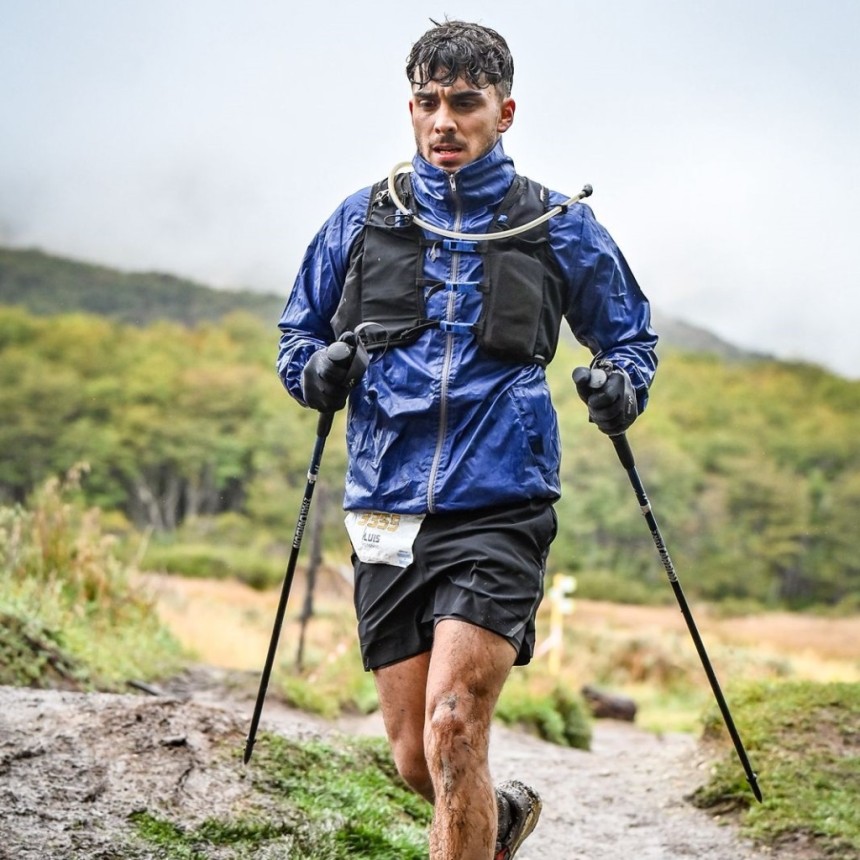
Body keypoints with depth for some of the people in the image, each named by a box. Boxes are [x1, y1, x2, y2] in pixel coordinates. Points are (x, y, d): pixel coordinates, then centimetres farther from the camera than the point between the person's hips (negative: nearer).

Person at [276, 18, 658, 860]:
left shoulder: (558, 228, 6)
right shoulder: (361, 220, 9)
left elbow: (629, 334, 19)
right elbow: (297, 333, 19)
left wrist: (621, 383, -4)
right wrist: (316, 368, -4)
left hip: (498, 511, -3)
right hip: (385, 514, 3)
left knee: (451, 730, -19)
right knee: (415, 758, 9)